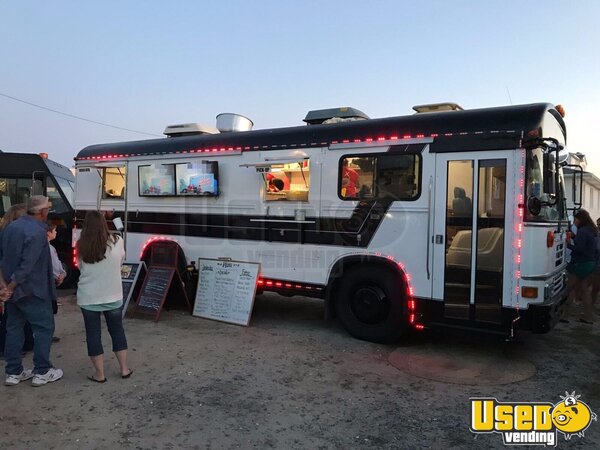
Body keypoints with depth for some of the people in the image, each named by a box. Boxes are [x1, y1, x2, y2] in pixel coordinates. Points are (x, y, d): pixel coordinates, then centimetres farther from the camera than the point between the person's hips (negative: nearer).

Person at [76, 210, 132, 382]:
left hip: (89, 298, -1)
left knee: (93, 334, 10)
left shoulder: (82, 246, -9)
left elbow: (81, 268, 3)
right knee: (117, 331, 16)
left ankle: (99, 373, 17)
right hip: (113, 296, 1)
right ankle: (124, 369, 22)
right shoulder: (117, 242, -8)